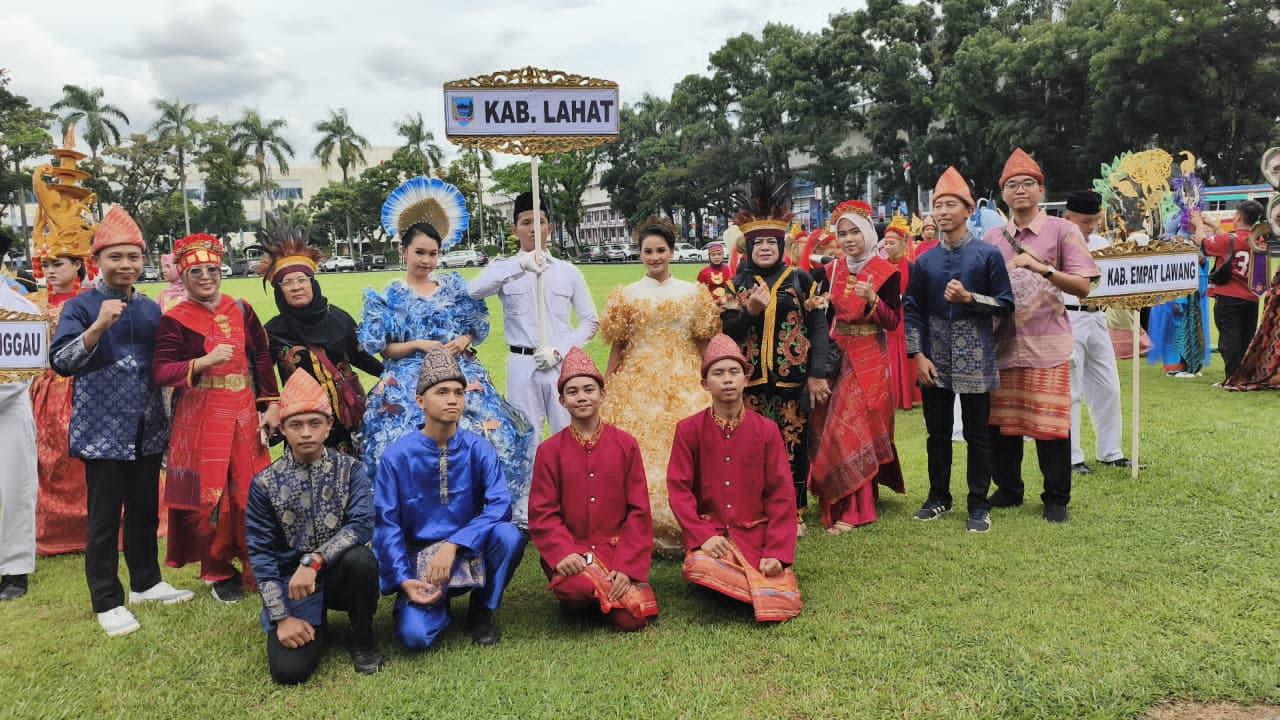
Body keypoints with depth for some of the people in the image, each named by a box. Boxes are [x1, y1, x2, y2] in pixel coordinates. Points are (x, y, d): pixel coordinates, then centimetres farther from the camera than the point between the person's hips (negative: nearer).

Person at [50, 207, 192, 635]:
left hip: (148, 430, 5)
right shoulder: (80, 307, -6)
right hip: (103, 432, -5)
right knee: (104, 520, 3)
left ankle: (146, 583, 32)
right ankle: (107, 602, 15)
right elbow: (60, 362, -20)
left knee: (145, 511, 16)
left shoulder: (150, 308, 9)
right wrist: (98, 326, -31)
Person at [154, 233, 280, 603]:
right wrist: (205, 361, -22)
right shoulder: (174, 320, -2)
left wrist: (271, 405, 5)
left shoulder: (241, 311, 8)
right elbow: (160, 372, -10)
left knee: (252, 491, 4)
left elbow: (263, 360, 10)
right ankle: (219, 573, 18)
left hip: (244, 416, 3)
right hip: (199, 421, -3)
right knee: (209, 495, 1)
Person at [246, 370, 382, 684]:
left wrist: (313, 561, -32)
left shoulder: (350, 470, -5)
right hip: (291, 580, 0)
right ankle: (315, 625, 16)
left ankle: (362, 640, -7)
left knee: (360, 559, -34)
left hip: (339, 573, 0)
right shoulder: (265, 483, -4)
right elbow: (260, 553, -4)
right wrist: (281, 616, -11)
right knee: (288, 669, -20)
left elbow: (362, 526, -19)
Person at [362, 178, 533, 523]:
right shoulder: (389, 297, 5)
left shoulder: (455, 286, 12)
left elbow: (477, 328, 15)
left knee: (491, 431, -10)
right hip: (410, 383, -2)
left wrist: (464, 341, -5)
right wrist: (417, 345, -11)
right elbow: (383, 349, 2)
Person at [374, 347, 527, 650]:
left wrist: (453, 545, -26)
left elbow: (500, 506, -17)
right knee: (415, 635, -26)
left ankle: (482, 609, -2)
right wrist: (403, 580, -18)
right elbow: (386, 524, -8)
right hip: (419, 558, -1)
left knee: (509, 535, -30)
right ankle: (438, 605, 13)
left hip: (470, 552, 1)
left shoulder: (478, 449, -8)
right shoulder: (397, 456, -9)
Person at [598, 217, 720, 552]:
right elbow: (617, 346, 6)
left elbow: (704, 343, 9)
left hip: (685, 384, 1)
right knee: (639, 451, -4)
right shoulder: (626, 295, 6)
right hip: (638, 385, -1)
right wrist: (607, 386, 1)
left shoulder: (693, 292, 8)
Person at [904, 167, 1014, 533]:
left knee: (977, 434, 4)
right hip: (935, 362, 3)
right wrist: (918, 356, -2)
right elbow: (912, 311, 7)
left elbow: (1005, 304, -1)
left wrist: (969, 298, -17)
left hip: (975, 361, -3)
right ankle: (939, 497, 25)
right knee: (937, 432, 11)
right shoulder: (924, 261, 7)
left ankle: (979, 505, 14)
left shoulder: (988, 254, -1)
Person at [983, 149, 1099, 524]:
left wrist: (1041, 268, -19)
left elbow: (1083, 286, -6)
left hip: (1047, 346, -3)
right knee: (1000, 422, 9)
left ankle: (1056, 498, 14)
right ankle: (1008, 489, 25)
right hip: (1002, 344, 4)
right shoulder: (992, 238, 11)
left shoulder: (1062, 231, 0)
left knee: (1050, 423, -1)